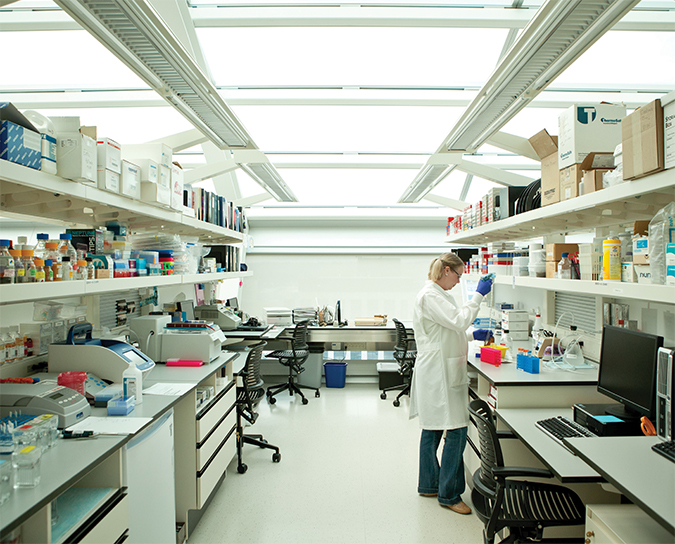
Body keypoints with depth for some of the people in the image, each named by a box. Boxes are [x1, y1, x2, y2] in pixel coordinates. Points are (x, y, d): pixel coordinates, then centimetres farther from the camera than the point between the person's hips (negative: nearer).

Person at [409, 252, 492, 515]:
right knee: (456, 431, -6)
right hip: (437, 372, -11)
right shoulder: (429, 295, -16)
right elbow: (458, 320, -23)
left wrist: (472, 335, 15)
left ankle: (429, 485, 29)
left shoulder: (439, 294, 16)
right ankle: (448, 494, 6)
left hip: (442, 372, 11)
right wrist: (478, 295, -15)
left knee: (433, 429, 17)